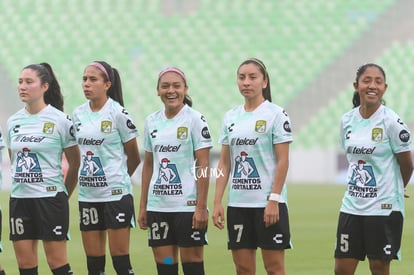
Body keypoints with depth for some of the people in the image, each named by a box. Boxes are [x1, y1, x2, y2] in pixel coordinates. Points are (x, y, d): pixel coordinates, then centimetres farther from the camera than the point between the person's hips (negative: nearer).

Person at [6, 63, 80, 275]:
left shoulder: (60, 120, -7)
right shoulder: (13, 122, 8)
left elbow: (75, 164, 1)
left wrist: (63, 195, 6)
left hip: (50, 198, -5)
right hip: (19, 199, 5)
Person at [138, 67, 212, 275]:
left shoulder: (195, 120, -5)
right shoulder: (151, 122, 10)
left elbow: (203, 166, -8)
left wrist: (201, 207, -13)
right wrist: (143, 206, 12)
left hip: (187, 205, -5)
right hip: (157, 207, 5)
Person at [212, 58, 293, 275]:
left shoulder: (275, 114, -4)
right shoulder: (230, 117, 11)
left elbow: (282, 161, -9)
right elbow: (224, 163, 12)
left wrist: (274, 200, -16)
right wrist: (217, 202, 4)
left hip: (268, 204, -5)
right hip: (237, 203, 5)